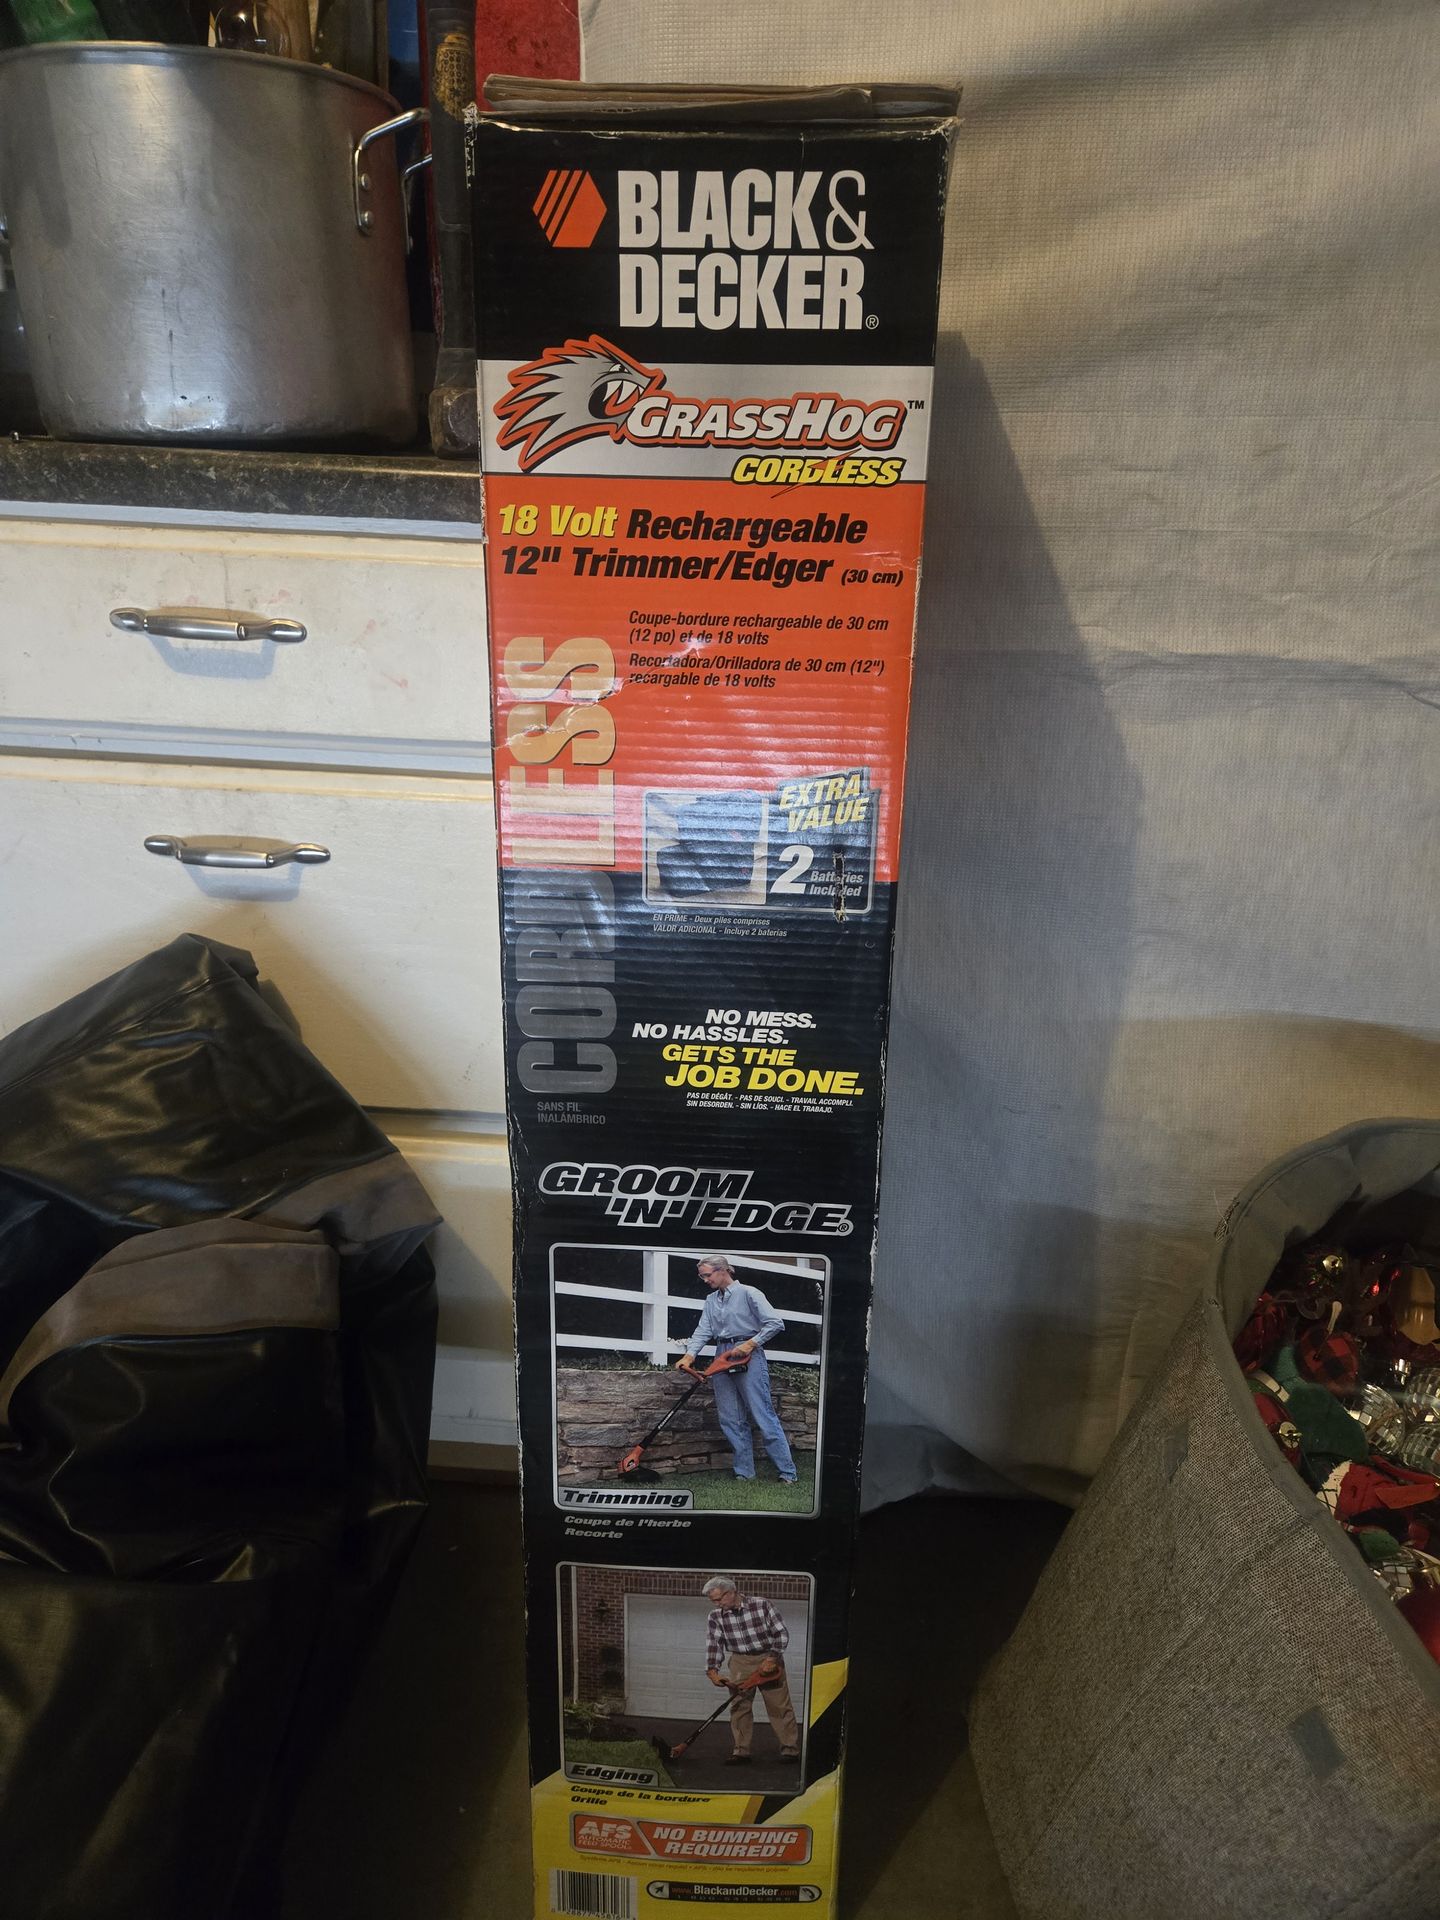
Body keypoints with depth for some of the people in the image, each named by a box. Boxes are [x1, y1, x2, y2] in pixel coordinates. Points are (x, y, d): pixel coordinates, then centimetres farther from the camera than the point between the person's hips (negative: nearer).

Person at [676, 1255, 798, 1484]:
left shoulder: (748, 1293, -4)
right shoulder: (711, 1301, 15)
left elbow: (775, 1323, -9)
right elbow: (703, 1331, 2)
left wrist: (751, 1343, -16)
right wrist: (689, 1355, -15)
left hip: (748, 1356, -6)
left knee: (764, 1416, -8)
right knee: (731, 1421, 6)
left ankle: (788, 1472, -5)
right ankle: (744, 1473, 13)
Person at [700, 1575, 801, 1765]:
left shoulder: (761, 1604, -16)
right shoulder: (715, 1616, -8)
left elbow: (782, 1632, -10)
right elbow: (714, 1645, -10)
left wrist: (773, 1658, -18)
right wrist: (712, 1670, -24)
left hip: (769, 1659, -2)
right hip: (740, 1662, 3)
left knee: (779, 1705, 2)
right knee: (739, 1706, 0)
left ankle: (791, 1749, 11)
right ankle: (741, 1751, 11)